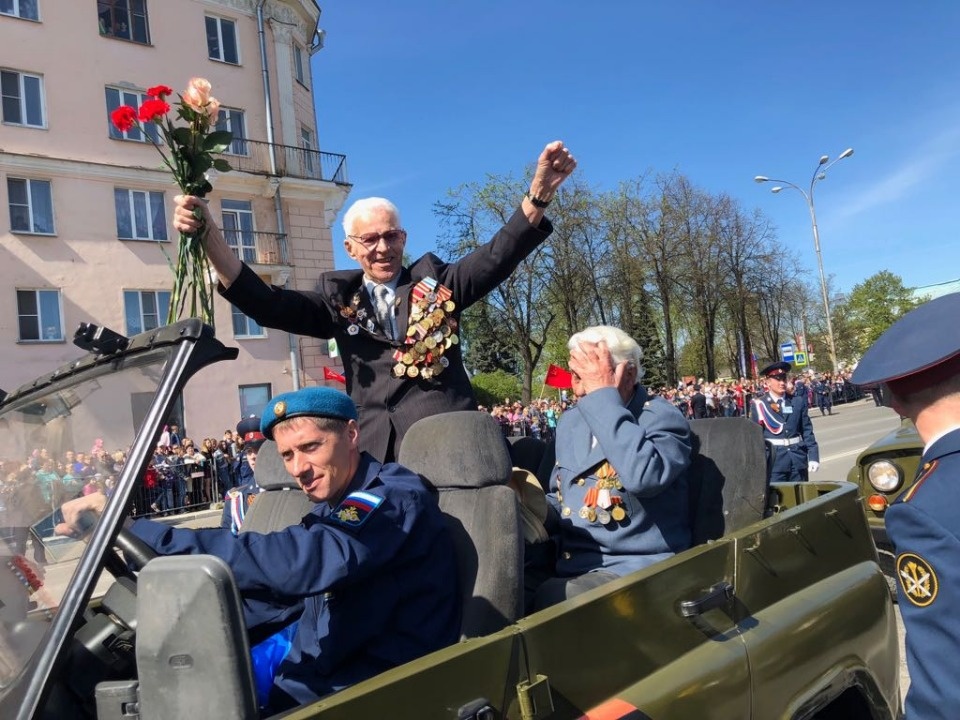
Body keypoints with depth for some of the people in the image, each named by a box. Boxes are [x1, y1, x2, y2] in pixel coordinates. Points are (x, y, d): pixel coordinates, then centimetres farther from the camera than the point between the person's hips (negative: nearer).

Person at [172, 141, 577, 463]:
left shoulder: (436, 283, 8)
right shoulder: (339, 300, 10)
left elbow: (497, 257, -2)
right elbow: (265, 304, 1)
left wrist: (538, 193, -17)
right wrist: (208, 235, -11)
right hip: (378, 453, 1)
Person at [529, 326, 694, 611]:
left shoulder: (663, 417, -10)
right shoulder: (570, 421, 11)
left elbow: (644, 476, -33)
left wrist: (603, 397, -25)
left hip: (633, 569, -6)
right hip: (567, 565, 7)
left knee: (546, 601, -30)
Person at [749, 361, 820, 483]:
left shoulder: (798, 402, 7)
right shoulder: (759, 404, -2)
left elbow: (807, 431, 8)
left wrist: (813, 457, 1)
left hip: (798, 458, 3)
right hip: (774, 461, -3)